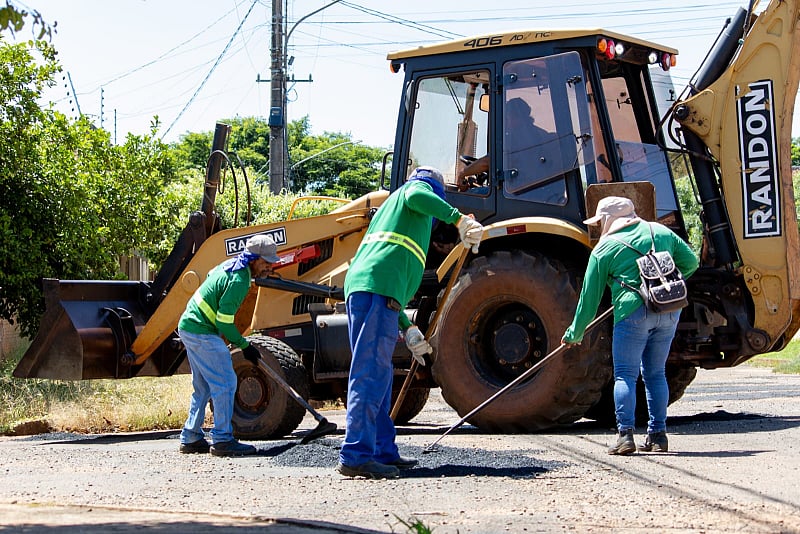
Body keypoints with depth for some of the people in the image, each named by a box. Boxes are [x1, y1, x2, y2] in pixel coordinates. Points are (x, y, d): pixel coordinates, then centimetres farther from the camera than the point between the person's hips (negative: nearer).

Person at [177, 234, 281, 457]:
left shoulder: (230, 265, 8)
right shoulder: (239, 281, -21)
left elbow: (210, 276, 28)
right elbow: (224, 321, -20)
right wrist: (244, 345, -10)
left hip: (189, 326, 11)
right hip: (202, 332, -11)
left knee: (203, 387, 15)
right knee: (225, 384, -10)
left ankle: (191, 438, 18)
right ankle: (222, 440, -9)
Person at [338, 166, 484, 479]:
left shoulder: (390, 206, 38)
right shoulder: (421, 187, 16)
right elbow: (417, 196, -14)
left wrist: (408, 329, 36)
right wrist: (459, 219, -19)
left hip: (358, 289, 9)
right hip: (378, 291, -9)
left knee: (378, 375, 14)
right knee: (371, 374, -15)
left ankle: (383, 452, 17)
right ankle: (356, 456, -22)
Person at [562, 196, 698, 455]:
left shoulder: (604, 249, 5)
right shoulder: (660, 232, 16)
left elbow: (590, 296, 7)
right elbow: (690, 262, 17)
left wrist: (575, 333, 16)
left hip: (633, 311, -5)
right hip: (670, 310, 5)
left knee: (625, 375, 0)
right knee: (655, 374, 14)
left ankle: (625, 435, -9)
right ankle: (658, 434, 13)